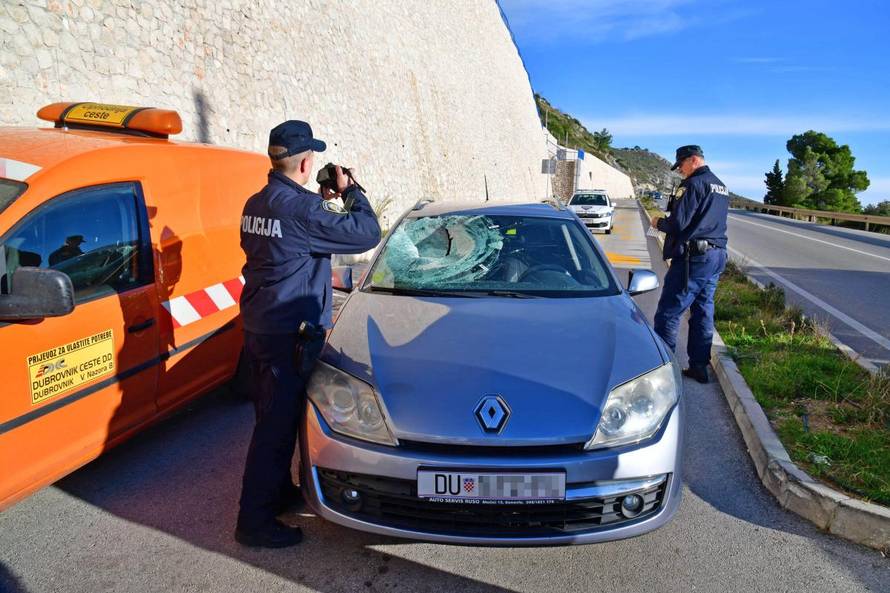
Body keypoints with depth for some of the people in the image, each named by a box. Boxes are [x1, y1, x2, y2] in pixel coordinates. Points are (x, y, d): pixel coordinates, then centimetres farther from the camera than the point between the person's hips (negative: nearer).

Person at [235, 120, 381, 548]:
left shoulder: (256, 205, 9)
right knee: (276, 427, 0)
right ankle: (255, 521, 10)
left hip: (256, 327, 9)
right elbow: (366, 234, -17)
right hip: (287, 334, -9)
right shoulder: (301, 208, -19)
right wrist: (349, 191, -2)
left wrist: (321, 205, 17)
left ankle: (279, 492, 37)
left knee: (272, 418, 20)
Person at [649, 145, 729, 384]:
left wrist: (658, 222, 1)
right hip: (717, 255, 10)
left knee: (668, 312, -5)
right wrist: (668, 222, 19)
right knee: (703, 311, 12)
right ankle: (699, 366, 18)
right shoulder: (721, 187, 18)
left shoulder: (693, 184, -12)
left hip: (694, 257, -9)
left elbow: (678, 223, -18)